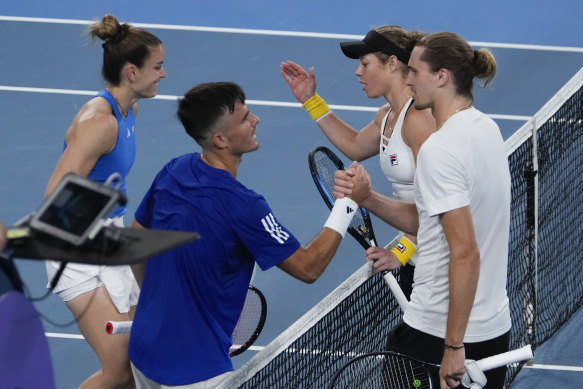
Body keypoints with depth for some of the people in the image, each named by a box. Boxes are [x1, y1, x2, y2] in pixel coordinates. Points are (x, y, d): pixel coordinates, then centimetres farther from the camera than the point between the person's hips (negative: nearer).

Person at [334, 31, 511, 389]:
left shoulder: (439, 149, -20)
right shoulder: (485, 128, 7)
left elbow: (465, 253, -25)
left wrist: (454, 347, -22)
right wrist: (368, 198, -1)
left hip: (435, 334, -9)